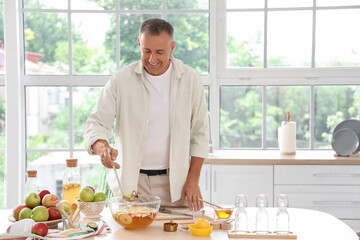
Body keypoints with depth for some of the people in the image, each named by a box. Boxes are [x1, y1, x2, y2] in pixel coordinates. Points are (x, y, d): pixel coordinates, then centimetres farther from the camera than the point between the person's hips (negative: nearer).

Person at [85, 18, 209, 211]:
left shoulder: (189, 79, 0)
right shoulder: (121, 80, -3)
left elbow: (199, 133, 3)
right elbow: (96, 123, -2)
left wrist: (193, 180, -2)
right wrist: (103, 148, -25)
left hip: (173, 182, 1)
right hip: (129, 181, 0)